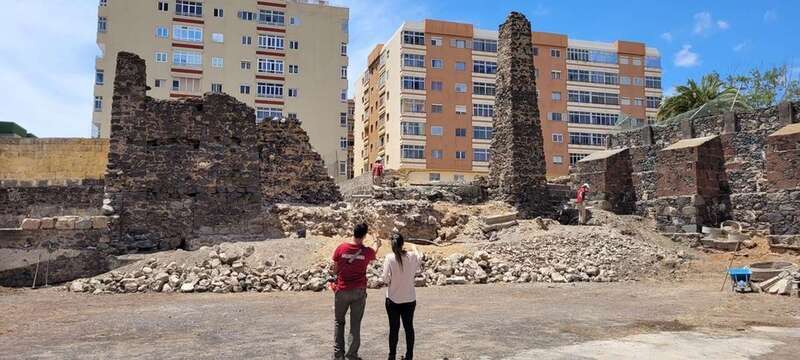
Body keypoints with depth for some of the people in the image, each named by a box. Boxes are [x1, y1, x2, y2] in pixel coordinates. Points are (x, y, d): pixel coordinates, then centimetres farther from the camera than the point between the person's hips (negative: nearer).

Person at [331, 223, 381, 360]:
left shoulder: (341, 248, -10)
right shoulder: (366, 251, -8)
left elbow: (335, 270, 0)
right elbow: (374, 252, 17)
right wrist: (376, 243, 38)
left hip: (342, 290, 0)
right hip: (359, 291, 0)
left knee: (339, 322, 15)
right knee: (355, 324, 7)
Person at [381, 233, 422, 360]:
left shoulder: (389, 258, -16)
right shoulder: (412, 256, -8)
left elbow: (385, 279, -14)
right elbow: (419, 260, 16)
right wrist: (414, 248, 32)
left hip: (393, 299, -2)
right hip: (409, 299, 2)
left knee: (394, 328, 10)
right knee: (409, 327, 14)